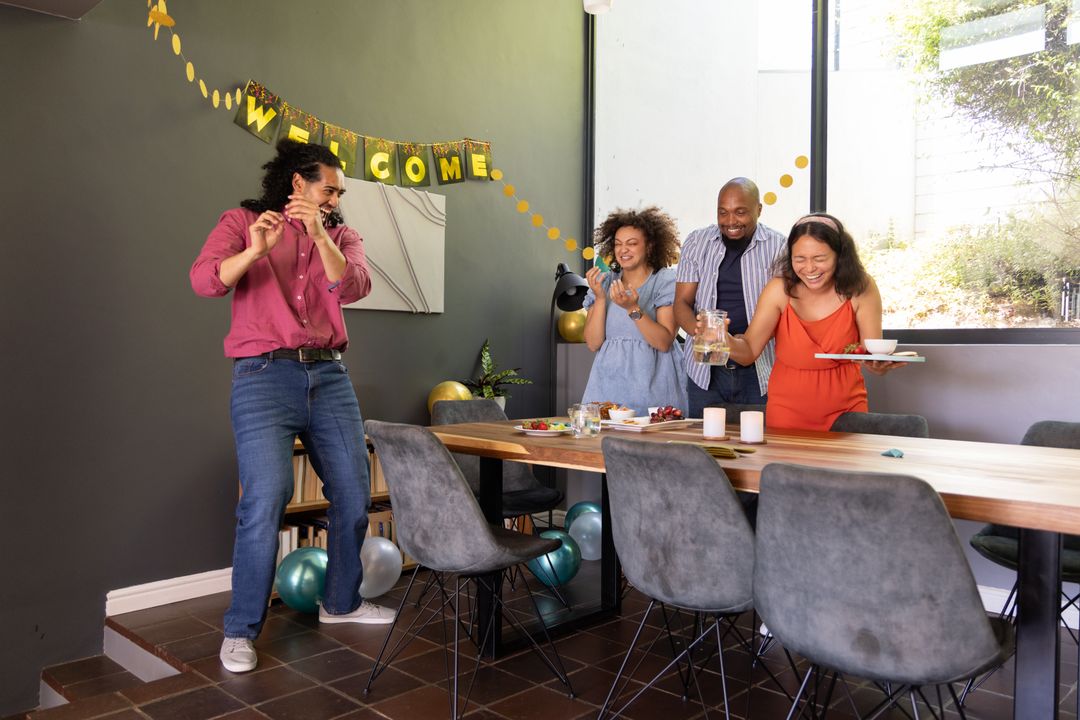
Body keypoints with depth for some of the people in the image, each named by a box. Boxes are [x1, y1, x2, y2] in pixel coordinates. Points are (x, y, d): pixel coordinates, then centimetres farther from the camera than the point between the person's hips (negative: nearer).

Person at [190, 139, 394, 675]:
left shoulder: (341, 236, 14)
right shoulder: (243, 221, 6)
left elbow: (352, 288, -6)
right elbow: (204, 280, -9)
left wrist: (320, 233, -19)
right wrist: (253, 251, -25)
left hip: (329, 376, 5)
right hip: (264, 376, -4)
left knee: (354, 494, 8)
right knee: (266, 500, -15)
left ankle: (342, 601, 29)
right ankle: (240, 630, 2)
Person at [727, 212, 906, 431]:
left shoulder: (861, 288, -10)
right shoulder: (780, 290, -12)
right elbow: (749, 351, -13)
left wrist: (878, 365, -32)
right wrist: (724, 340, -34)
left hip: (845, 409, 1)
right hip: (787, 411, 0)